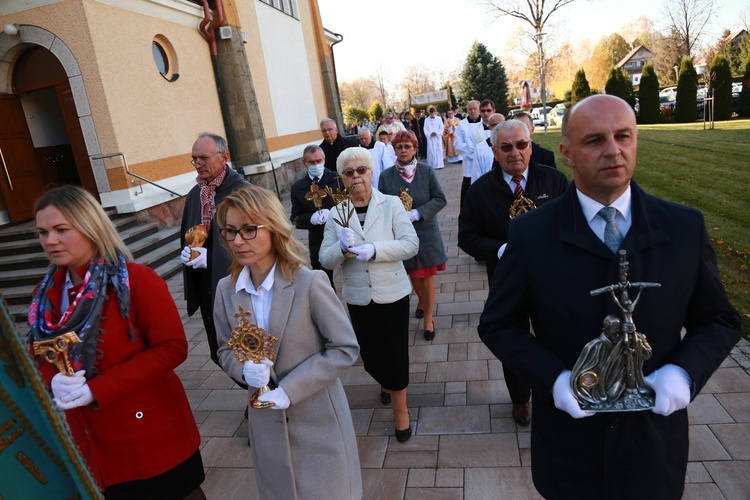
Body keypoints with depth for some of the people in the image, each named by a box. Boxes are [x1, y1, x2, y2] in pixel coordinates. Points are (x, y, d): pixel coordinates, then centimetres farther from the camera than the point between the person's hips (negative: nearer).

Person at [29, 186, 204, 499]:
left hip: (153, 432, -5)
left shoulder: (136, 280, -17)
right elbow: (39, 355, 10)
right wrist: (53, 381, -14)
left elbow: (172, 348, -20)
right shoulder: (47, 292, 2)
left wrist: (96, 389, -22)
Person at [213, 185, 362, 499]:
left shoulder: (309, 283, -21)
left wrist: (290, 389, -21)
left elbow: (345, 348, -16)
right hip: (266, 420, 4)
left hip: (318, 418, -4)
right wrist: (244, 368, -17)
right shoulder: (226, 290, -6)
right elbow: (226, 350, 6)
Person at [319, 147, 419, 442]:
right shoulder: (336, 213, -1)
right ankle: (387, 383, 47)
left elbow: (411, 244, -14)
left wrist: (374, 250, -27)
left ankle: (400, 410, 26)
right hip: (358, 298, 2)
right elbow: (325, 260, -3)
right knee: (370, 357, 13)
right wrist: (341, 246, -25)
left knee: (395, 356, 2)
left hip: (392, 294, -2)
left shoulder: (391, 204, -6)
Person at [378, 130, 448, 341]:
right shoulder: (386, 175, -5)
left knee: (427, 276, 5)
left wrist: (417, 213, -21)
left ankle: (428, 318, 22)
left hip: (425, 232, -1)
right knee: (412, 274, 19)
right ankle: (421, 300, 50)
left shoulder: (427, 171, -7)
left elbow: (440, 199, -8)